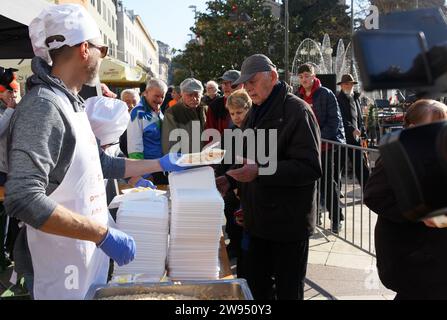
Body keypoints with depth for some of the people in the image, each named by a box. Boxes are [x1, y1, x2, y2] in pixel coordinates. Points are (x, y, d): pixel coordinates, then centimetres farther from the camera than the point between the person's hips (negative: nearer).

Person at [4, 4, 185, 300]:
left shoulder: (71, 103, 11)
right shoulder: (43, 106, -21)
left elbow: (103, 164, 20)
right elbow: (24, 200, -30)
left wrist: (161, 164, 24)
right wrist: (104, 234, -27)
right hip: (62, 273, -9)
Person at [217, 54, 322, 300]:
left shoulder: (297, 111, -14)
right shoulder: (256, 112, 14)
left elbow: (310, 168, -23)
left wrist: (259, 172, -29)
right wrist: (230, 179, 7)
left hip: (288, 224, -8)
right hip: (259, 220, 8)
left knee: (288, 290, 8)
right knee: (256, 287, 16)